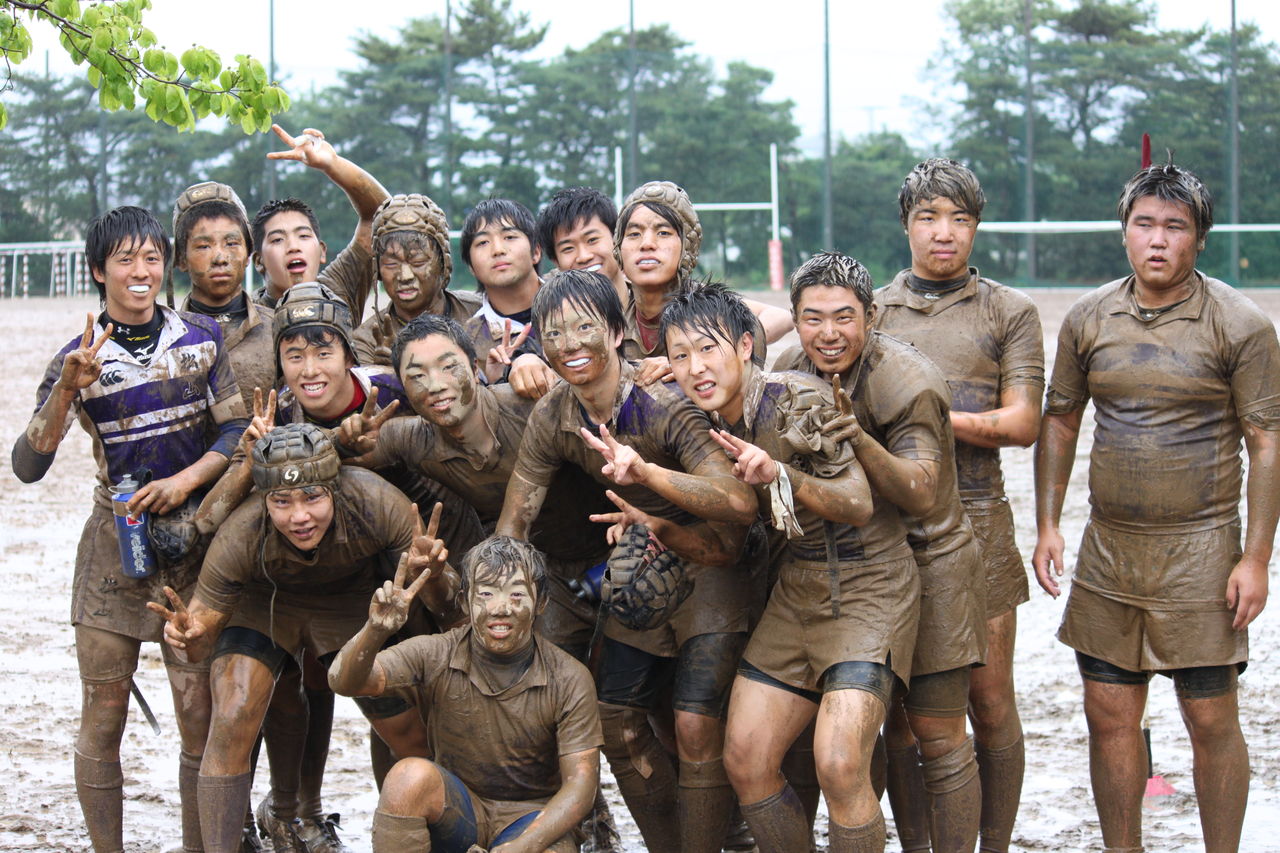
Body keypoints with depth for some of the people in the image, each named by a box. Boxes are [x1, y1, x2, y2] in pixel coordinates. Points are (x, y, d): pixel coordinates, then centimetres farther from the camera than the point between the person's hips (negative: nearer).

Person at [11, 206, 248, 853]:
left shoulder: (201, 338, 3)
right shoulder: (79, 358, -1)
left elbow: (238, 429, 2)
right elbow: (27, 466, -9)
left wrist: (186, 479, -13)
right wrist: (67, 389, -23)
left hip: (193, 539, 0)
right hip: (114, 544, 0)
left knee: (201, 714, -4)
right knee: (102, 715, 0)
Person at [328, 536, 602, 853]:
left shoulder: (569, 681, -11)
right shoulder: (436, 657, -9)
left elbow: (580, 783, -12)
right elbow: (344, 681, -22)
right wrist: (375, 632, -45)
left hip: (532, 817, -2)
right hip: (454, 810, 2)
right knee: (410, 776, -31)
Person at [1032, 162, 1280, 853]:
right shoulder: (1089, 318, 5)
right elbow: (1058, 421, 14)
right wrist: (1047, 525, 6)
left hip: (1200, 549, -4)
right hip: (1108, 548, 4)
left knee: (1211, 718, 1)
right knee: (1109, 714, 7)